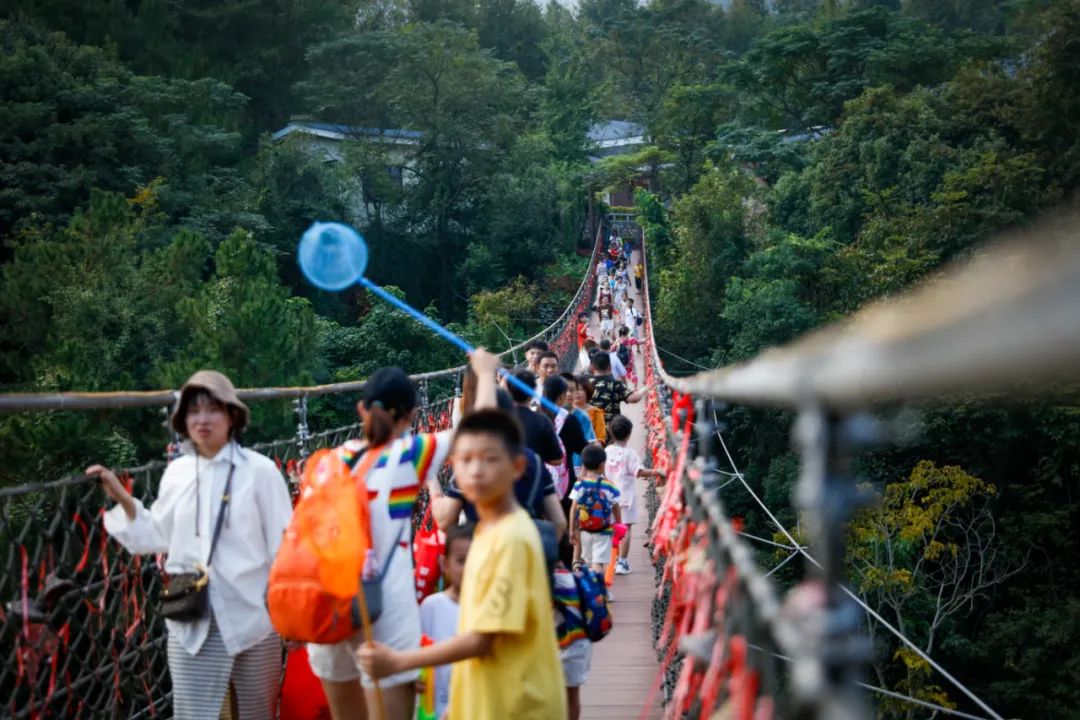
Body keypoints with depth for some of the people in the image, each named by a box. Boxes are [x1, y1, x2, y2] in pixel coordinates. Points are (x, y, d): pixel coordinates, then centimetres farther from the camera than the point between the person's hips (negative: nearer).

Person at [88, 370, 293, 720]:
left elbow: (283, 544, -5)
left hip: (253, 616, -2)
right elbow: (159, 538, 12)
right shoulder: (176, 473, 4)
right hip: (191, 621, 3)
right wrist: (123, 501, 2)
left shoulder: (260, 470, -7)